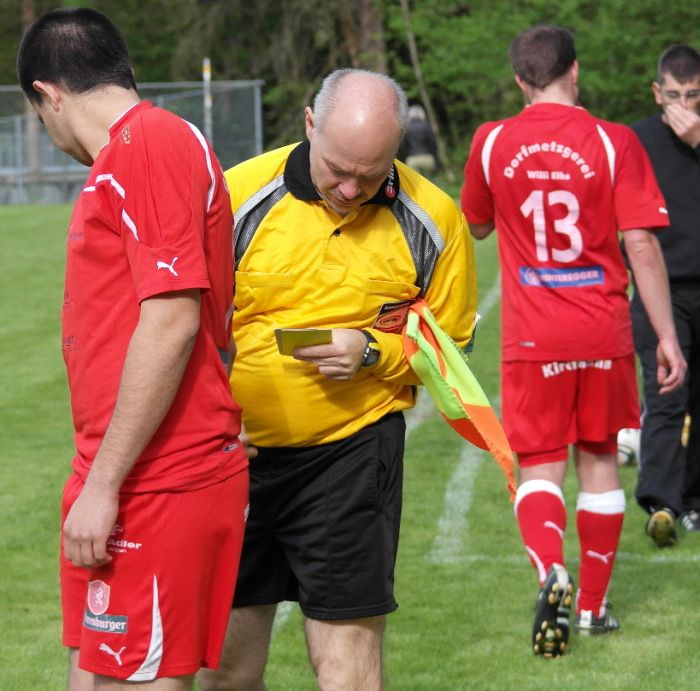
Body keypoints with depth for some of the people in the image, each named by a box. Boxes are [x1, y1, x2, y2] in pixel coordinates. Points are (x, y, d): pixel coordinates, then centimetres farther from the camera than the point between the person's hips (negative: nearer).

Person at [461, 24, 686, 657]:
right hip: (604, 334, 0)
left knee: (540, 468, 3)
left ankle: (551, 570, -25)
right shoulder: (614, 142, -7)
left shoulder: (492, 143, -1)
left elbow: (477, 226, 16)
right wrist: (667, 336, -5)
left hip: (532, 338, 0)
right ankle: (593, 606, 20)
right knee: (599, 461, 14)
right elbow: (641, 245, -10)